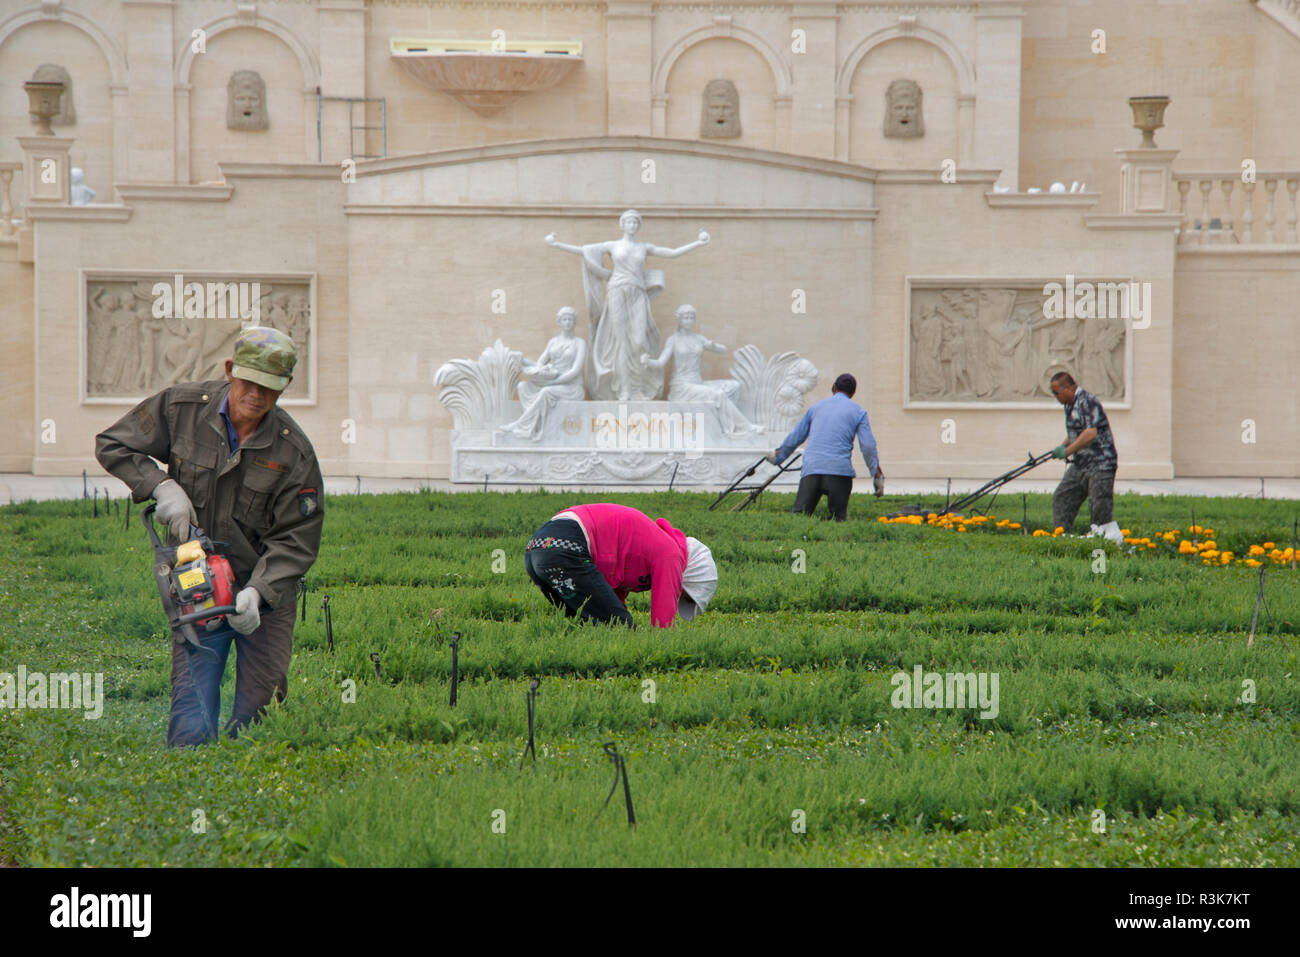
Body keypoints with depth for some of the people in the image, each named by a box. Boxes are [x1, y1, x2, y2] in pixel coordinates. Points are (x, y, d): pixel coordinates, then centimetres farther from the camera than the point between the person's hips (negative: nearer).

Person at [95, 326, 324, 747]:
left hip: (267, 595, 0)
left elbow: (295, 543, -11)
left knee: (256, 718, -5)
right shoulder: (181, 406, -7)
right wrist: (162, 487, -12)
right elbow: (112, 444, 4)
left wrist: (257, 593, -26)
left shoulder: (294, 452, -13)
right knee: (192, 722, -10)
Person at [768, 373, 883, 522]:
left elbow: (794, 438, 23)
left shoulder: (817, 406, 19)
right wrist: (878, 475, 5)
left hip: (811, 469, 2)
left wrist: (778, 456, 39)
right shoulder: (858, 412, 10)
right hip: (839, 471, -2)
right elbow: (868, 446, 0)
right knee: (838, 519, 6)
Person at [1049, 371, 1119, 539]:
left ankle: (1115, 538, -9)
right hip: (1080, 464, 10)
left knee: (1100, 506, -14)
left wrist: (1067, 451, -22)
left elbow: (1091, 433, -26)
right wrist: (1063, 446, 10)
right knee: (1061, 498, 9)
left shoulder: (1087, 402, -16)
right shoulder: (1070, 405, 14)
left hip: (1099, 463, -10)